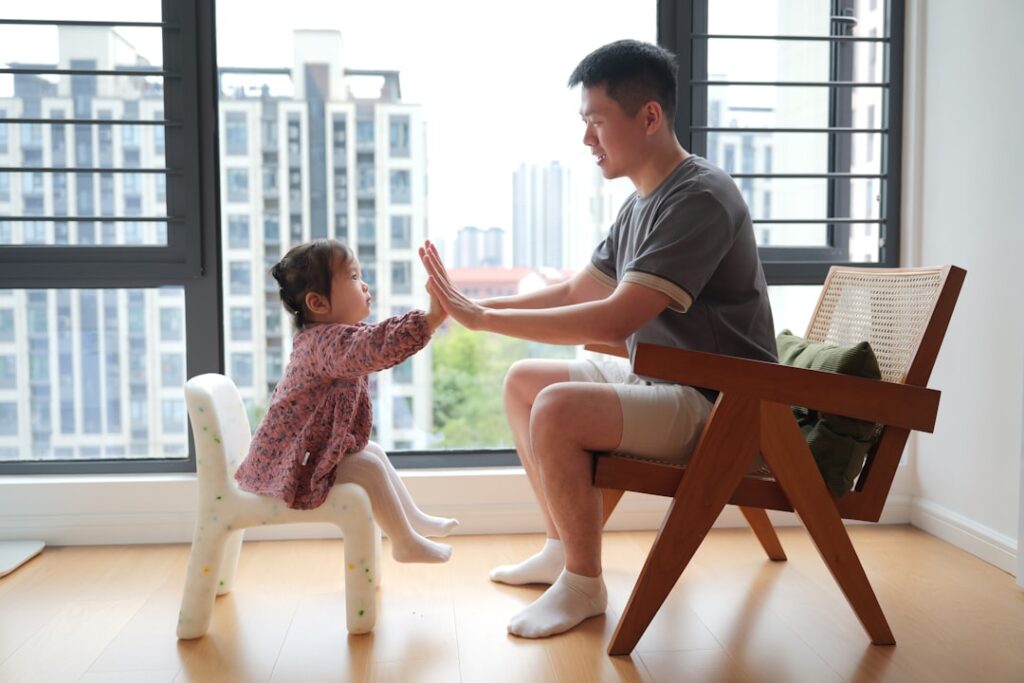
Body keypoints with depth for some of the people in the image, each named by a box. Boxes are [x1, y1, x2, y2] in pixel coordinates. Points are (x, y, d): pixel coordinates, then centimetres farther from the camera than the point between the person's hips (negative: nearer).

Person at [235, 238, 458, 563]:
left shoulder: (322, 335, 7)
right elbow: (378, 347, -47)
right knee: (368, 467, -15)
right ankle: (405, 543, 0)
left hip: (310, 448, 11)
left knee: (374, 453, 18)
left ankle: (414, 519, 31)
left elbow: (376, 339, 16)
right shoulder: (327, 340, -30)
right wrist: (431, 317, -49)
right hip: (292, 461, -11)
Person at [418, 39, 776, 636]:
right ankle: (563, 549, 20)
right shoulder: (642, 203, 10)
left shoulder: (700, 199, -21)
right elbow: (575, 293, 14)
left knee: (558, 409, -28)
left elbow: (614, 320, -29)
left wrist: (482, 318, -25)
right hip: (659, 383, 10)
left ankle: (584, 584, -6)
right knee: (524, 380, 11)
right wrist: (473, 306, 1)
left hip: (719, 406, -10)